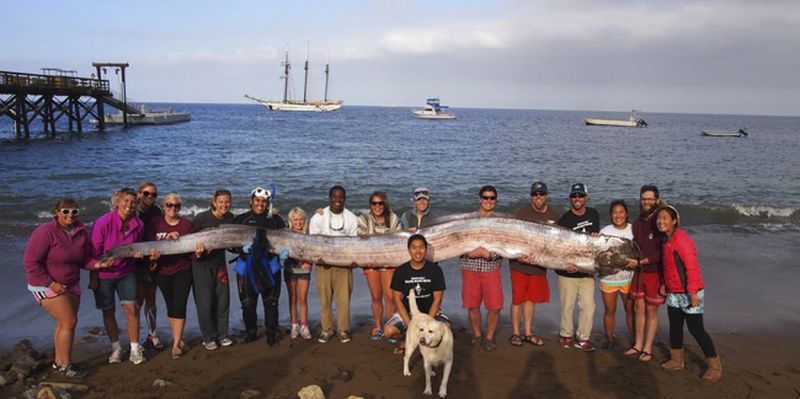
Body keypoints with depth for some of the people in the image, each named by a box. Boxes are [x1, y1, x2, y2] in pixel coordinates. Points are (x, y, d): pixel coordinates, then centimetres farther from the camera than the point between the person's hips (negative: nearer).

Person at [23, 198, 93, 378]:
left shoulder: (80, 232, 0)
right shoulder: (45, 232, -18)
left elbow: (84, 259, 7)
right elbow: (30, 262, -19)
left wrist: (98, 264, -14)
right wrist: (50, 283, -20)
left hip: (71, 285, 7)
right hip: (47, 286, -7)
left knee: (64, 323, 13)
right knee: (69, 322, -10)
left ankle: (59, 362, 28)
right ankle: (65, 365, 3)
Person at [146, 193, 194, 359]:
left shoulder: (187, 224, 0)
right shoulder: (155, 224, 0)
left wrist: (197, 251, -22)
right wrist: (167, 238, -21)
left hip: (183, 270, -1)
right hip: (163, 271, 1)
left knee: (179, 306, -7)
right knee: (170, 306, 11)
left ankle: (176, 344, -2)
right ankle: (178, 339, 25)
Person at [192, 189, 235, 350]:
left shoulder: (230, 218, -1)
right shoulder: (202, 218, -16)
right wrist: (197, 251, -23)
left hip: (219, 262, 4)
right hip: (201, 263, -4)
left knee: (223, 299, 6)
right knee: (205, 302, -3)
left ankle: (222, 335, 20)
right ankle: (208, 338, 11)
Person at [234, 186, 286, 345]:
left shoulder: (275, 220, 5)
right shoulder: (240, 220, 4)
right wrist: (242, 247, -16)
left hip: (269, 267, 0)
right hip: (246, 267, 0)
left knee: (271, 302, 3)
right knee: (248, 303, 5)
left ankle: (272, 334, 16)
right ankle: (250, 332, 23)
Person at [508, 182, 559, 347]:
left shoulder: (553, 215, 6)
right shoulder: (521, 213, -9)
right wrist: (519, 256, -21)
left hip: (540, 265, 4)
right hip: (520, 264, -4)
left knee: (532, 299, 13)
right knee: (517, 299, 1)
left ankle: (528, 333, 23)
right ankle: (515, 333, 13)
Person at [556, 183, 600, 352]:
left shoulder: (593, 214, 7)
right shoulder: (564, 219, -8)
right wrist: (566, 263, -27)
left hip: (587, 270, 4)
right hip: (568, 270, -3)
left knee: (588, 305, 2)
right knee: (567, 306, 5)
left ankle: (583, 338, 14)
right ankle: (566, 335, 23)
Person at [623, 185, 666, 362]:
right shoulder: (637, 222, 8)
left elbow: (662, 252, -17)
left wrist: (640, 262, -18)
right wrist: (628, 259, 2)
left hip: (655, 272, -6)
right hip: (639, 271, 6)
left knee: (651, 311, 3)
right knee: (638, 308, 10)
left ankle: (647, 349, 12)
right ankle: (637, 345, 20)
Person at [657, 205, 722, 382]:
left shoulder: (681, 239, -20)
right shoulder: (667, 239, 10)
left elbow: (691, 266, -24)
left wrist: (692, 292, -25)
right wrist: (665, 284, 18)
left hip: (689, 294, -9)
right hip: (674, 293, 9)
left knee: (696, 329, -3)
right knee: (675, 326, 15)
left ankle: (715, 366, 10)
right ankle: (677, 361, 29)